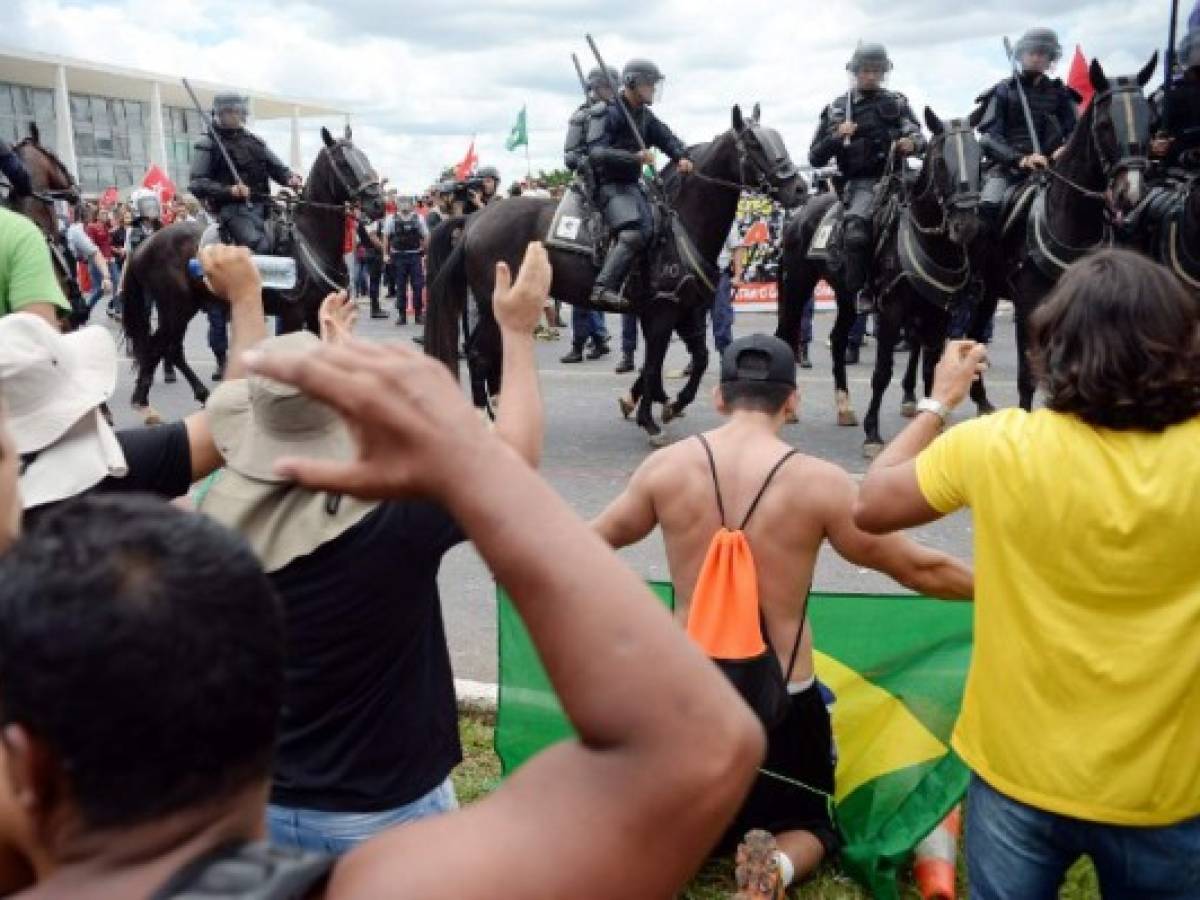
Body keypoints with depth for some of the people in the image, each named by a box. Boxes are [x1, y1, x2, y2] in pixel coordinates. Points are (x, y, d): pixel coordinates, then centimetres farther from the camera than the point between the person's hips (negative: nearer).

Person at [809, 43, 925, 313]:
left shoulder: (897, 103, 16)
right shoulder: (836, 109, 12)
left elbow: (918, 137, 12)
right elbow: (815, 158, 9)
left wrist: (912, 142, -13)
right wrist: (837, 136, -10)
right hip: (861, 182, -3)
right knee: (856, 225, -31)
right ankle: (861, 291, -19)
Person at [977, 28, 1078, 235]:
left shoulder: (1059, 93, 17)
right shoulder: (1004, 91, 9)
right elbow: (989, 137, -2)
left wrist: (1067, 148, -15)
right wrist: (1019, 159, -19)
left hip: (1051, 166, 2)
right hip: (1007, 166, -2)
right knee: (989, 206, -33)